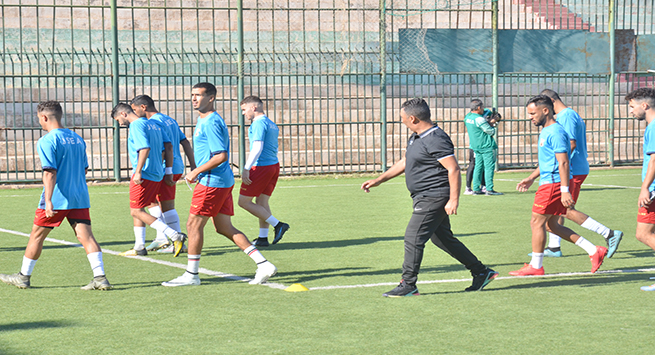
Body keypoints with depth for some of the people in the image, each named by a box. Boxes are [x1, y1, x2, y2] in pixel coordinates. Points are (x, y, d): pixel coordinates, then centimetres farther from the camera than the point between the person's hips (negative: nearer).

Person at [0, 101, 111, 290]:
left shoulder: (47, 141, -11)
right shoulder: (77, 139, 11)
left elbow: (50, 173, -20)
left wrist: (48, 200, -24)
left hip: (57, 198, -6)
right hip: (80, 197, 6)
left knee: (37, 235, 10)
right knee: (86, 235, -1)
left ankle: (24, 276, 22)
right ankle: (100, 277, -13)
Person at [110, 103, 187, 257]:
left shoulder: (136, 125, -11)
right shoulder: (153, 125, 16)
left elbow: (145, 148, -24)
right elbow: (168, 146, 13)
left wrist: (138, 172, -21)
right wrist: (168, 171, 13)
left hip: (144, 175, -10)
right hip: (157, 174, 10)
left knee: (137, 211, -5)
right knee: (136, 210, 18)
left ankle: (175, 236, -14)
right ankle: (139, 247, 20)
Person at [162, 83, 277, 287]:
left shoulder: (211, 123, -16)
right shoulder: (202, 120, 17)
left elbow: (221, 156, -23)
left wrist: (197, 171, -16)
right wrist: (197, 172, 19)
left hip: (212, 182, -10)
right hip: (223, 181, 10)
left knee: (194, 225, -3)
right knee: (224, 228, 10)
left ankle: (191, 275, 5)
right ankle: (263, 264, 7)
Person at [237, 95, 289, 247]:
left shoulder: (258, 123, -12)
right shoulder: (272, 125, 17)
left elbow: (257, 148, -21)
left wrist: (246, 169, -24)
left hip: (261, 166, -10)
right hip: (274, 165, 10)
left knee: (244, 201, -4)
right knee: (262, 202, 12)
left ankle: (278, 224, -8)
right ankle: (263, 238, 11)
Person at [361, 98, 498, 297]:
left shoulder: (436, 140, -18)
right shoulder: (416, 137, 14)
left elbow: (454, 169, -21)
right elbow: (404, 163, 26)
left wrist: (454, 200, -25)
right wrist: (379, 180, 24)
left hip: (433, 198, -11)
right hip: (425, 198, 11)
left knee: (413, 238, -9)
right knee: (443, 239, 15)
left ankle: (408, 285, -1)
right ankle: (481, 273, 23)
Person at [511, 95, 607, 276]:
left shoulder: (555, 132, -17)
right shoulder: (546, 131, 16)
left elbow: (563, 162, -22)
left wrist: (565, 190, -26)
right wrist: (531, 178, 24)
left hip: (553, 184, -10)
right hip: (548, 182, 10)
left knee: (537, 222, -4)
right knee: (551, 225, 12)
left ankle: (535, 266, 6)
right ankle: (594, 251, 13)